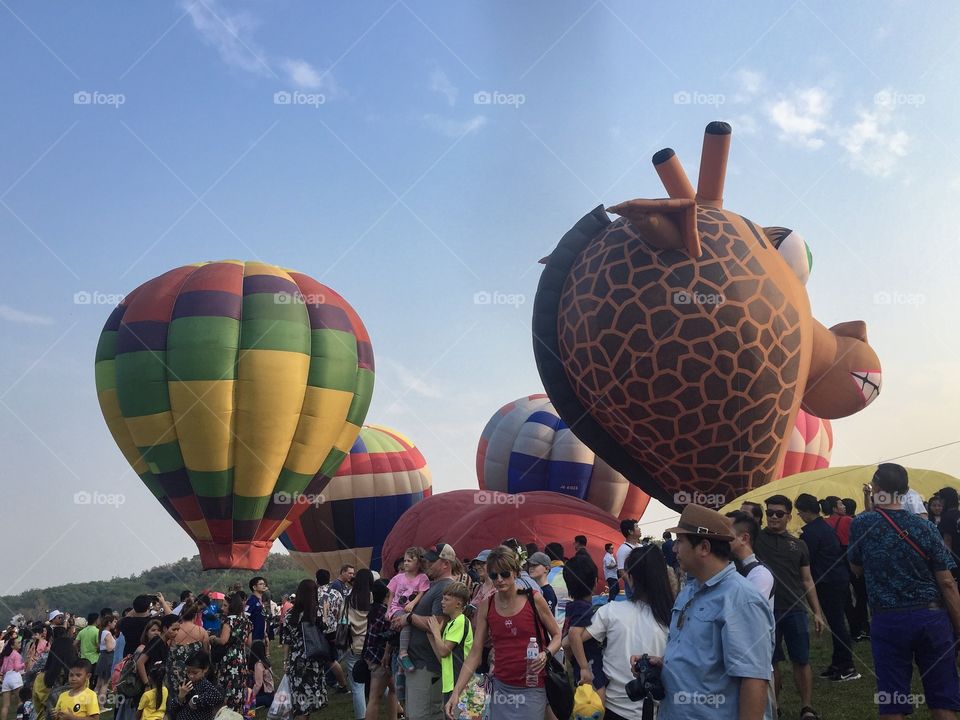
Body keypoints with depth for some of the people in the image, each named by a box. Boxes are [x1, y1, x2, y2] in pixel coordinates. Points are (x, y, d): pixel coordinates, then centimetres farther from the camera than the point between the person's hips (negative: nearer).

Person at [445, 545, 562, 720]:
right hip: (501, 688, 3)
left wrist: (546, 654, -16)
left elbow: (557, 635, 5)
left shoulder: (534, 599, -7)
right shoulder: (486, 607, 0)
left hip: (532, 688, -3)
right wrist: (456, 692, -5)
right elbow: (475, 653, 2)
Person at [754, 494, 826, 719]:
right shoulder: (756, 538, 4)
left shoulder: (798, 545, 10)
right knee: (771, 661, 7)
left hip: (795, 610, 1)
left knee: (801, 660, 2)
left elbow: (807, 581, 12)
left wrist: (817, 612, 7)